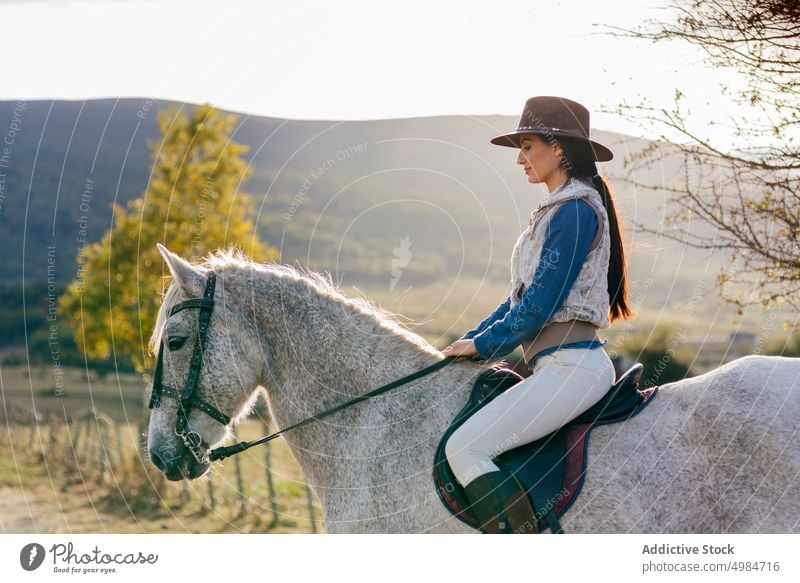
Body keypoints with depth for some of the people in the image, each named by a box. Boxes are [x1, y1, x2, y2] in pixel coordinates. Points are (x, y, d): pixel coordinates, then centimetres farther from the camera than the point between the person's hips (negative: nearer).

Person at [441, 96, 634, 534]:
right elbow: (522, 296, 23)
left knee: (464, 449, -20)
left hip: (571, 363, -11)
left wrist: (482, 344, -5)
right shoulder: (555, 211, 20)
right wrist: (471, 339, 14)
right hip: (555, 366, 11)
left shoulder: (575, 210, -12)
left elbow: (540, 304, -15)